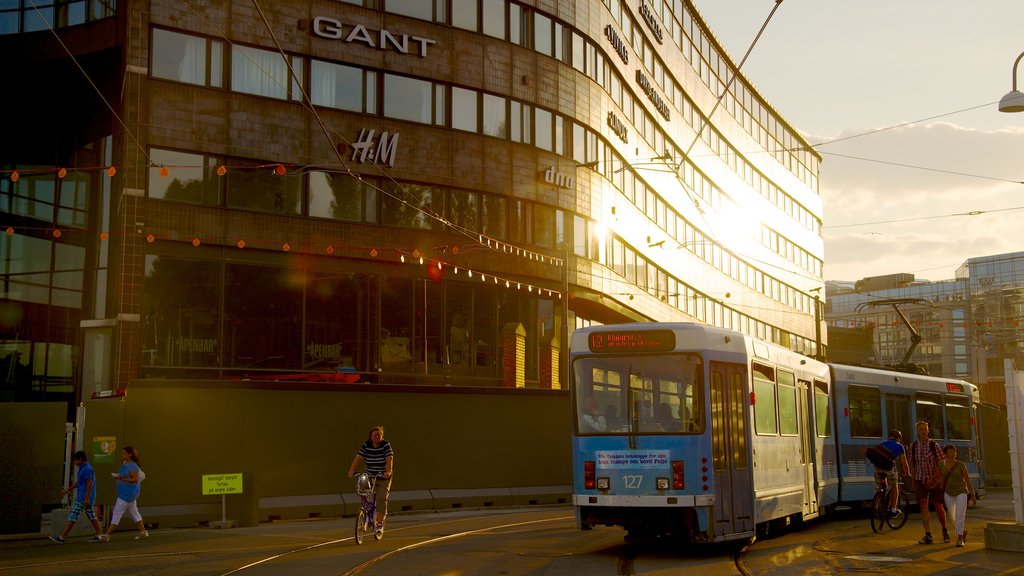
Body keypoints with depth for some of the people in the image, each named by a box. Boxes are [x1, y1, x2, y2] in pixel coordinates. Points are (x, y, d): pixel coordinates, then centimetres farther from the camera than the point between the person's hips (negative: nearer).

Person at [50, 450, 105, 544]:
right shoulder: (83, 468, 16)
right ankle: (100, 535, 13)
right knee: (91, 516, 11)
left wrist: (87, 498, -23)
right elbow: (78, 482, 26)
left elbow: (90, 483, -21)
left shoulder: (87, 469, -16)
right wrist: (68, 489, 27)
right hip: (85, 498, 10)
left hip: (83, 498, -10)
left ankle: (62, 537, -6)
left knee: (72, 516, -7)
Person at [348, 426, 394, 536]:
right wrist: (351, 470, -23)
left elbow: (389, 459, -21)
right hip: (369, 477, 3)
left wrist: (388, 471, -37)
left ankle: (380, 524, -9)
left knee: (381, 499, -14)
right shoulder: (366, 445, -2)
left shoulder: (386, 445, -9)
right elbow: (358, 458, -10)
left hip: (383, 478, -3)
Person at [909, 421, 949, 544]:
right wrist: (913, 482, 11)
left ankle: (944, 531, 28)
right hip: (920, 480, 2)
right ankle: (928, 535, -13)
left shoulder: (934, 445, -9)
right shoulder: (913, 446, 0)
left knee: (938, 506, 5)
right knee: (923, 505, -12)